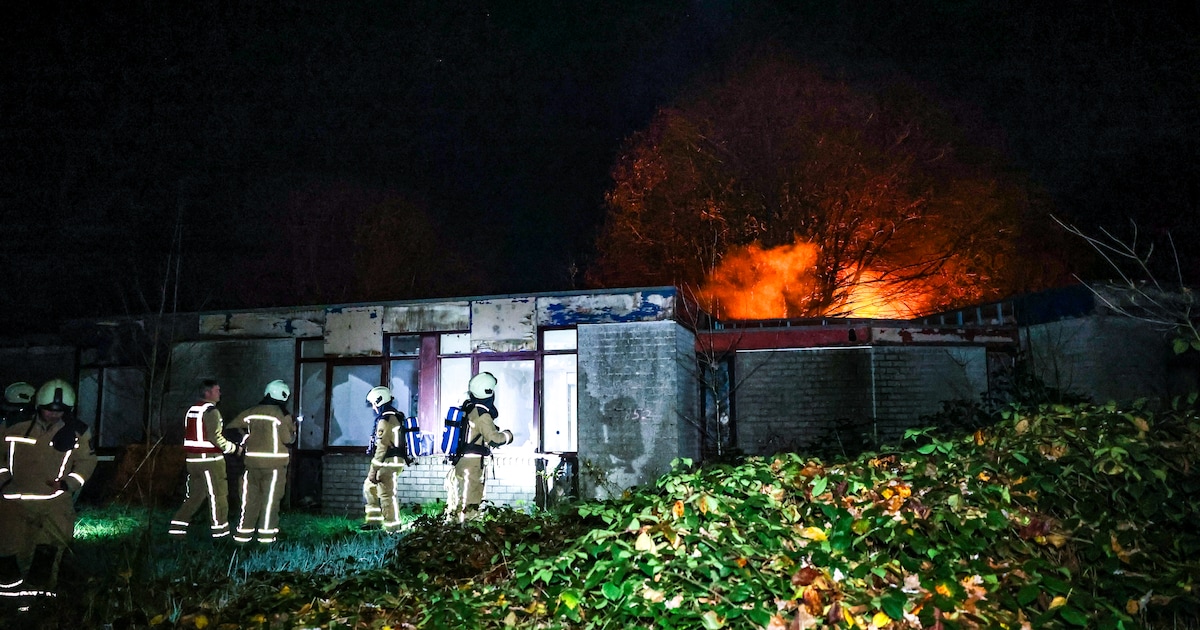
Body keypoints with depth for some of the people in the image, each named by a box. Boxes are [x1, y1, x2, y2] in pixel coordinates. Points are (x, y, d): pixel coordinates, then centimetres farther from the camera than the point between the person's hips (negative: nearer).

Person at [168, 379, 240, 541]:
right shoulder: (211, 411, -13)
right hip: (210, 459, -8)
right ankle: (219, 530, 6)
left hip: (192, 459, 8)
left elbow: (189, 435, 16)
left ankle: (177, 528, 11)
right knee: (218, 495, 1)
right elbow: (216, 438, -19)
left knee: (194, 495, 14)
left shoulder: (191, 410, 14)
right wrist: (234, 448, -9)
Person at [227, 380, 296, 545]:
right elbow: (288, 439, -10)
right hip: (274, 463, -4)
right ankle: (266, 534, 1)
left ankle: (243, 533, 13)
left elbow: (232, 426, 7)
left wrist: (245, 436, 20)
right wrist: (294, 429, 9)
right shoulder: (282, 415, -8)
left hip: (253, 461, 4)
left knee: (250, 498, 11)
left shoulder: (252, 412, 6)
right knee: (270, 499, 1)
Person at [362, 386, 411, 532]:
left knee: (386, 495, -8)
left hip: (389, 462, -11)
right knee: (369, 487, 22)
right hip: (392, 460, 11)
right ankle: (374, 520, 25)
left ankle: (392, 529, -4)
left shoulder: (385, 420, -16)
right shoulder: (394, 416, 16)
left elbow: (381, 447, -20)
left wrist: (373, 470, -16)